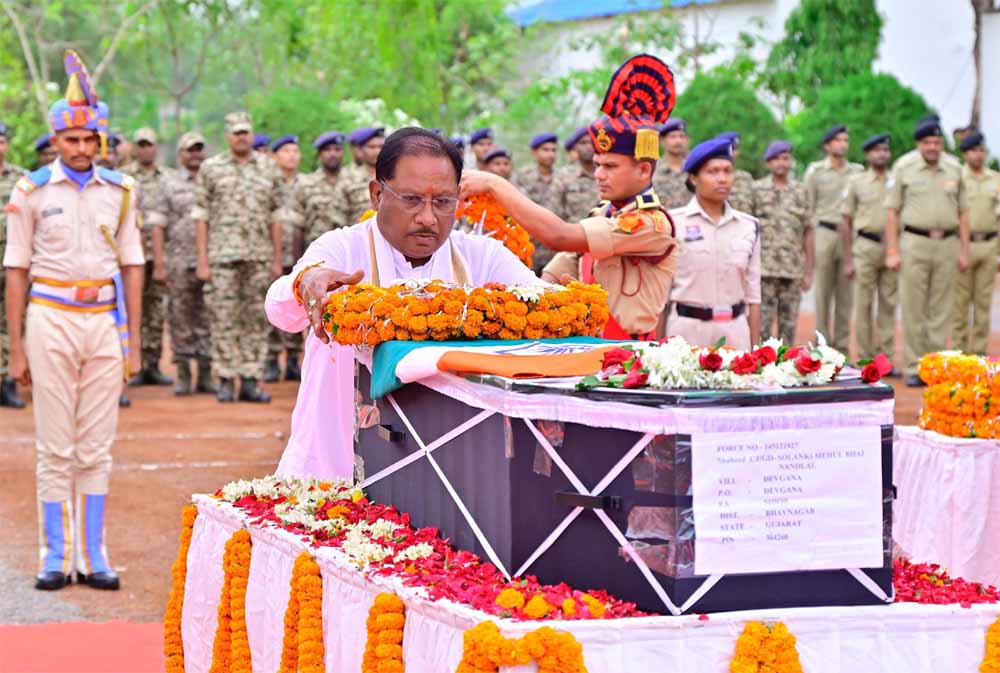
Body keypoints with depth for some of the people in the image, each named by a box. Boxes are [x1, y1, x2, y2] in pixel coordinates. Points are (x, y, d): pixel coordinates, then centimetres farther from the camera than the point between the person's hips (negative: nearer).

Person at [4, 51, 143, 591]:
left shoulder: (119, 191, 6)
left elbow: (132, 267, 10)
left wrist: (134, 339, 6)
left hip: (105, 319, 2)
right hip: (51, 320, -2)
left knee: (96, 448, 5)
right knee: (54, 448, 1)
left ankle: (92, 555, 11)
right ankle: (55, 556, 7)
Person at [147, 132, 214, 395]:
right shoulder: (169, 184, 5)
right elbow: (157, 225, 1)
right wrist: (159, 262, -7)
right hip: (179, 262, -1)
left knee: (208, 318, 3)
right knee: (180, 319, 2)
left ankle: (205, 375, 8)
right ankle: (183, 376, 8)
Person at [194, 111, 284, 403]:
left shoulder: (268, 168, 10)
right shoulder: (211, 168, 4)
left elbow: (277, 214, 12)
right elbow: (201, 215, 2)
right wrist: (202, 259, -4)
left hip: (259, 257, 2)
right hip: (222, 256, -2)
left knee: (256, 321, 3)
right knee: (223, 319, -2)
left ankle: (251, 381, 8)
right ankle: (225, 381, 4)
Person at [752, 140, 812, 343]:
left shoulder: (800, 191, 8)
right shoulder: (757, 190, 2)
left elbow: (807, 232, 9)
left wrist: (809, 271, 5)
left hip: (793, 270, 2)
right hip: (764, 270, -2)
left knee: (789, 325, 5)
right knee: (762, 323, -4)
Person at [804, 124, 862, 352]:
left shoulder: (858, 171, 11)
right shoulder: (815, 171, 7)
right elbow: (809, 206, 6)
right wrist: (813, 234, -1)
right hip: (825, 233, -2)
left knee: (846, 293, 2)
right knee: (823, 292, -1)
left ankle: (842, 345, 7)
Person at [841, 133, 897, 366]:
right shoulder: (856, 182, 5)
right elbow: (846, 222, 4)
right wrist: (847, 260, -2)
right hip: (865, 247, -2)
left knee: (889, 306, 4)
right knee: (863, 305, -1)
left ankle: (886, 359, 8)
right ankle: (865, 361, 4)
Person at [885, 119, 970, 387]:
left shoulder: (955, 173, 13)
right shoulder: (904, 173, 6)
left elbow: (963, 214, 13)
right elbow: (892, 212, 4)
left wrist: (964, 251, 6)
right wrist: (892, 252, -4)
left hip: (947, 244, 2)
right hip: (914, 244, -2)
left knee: (941, 310, 3)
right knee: (913, 309, -3)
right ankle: (913, 368, 1)